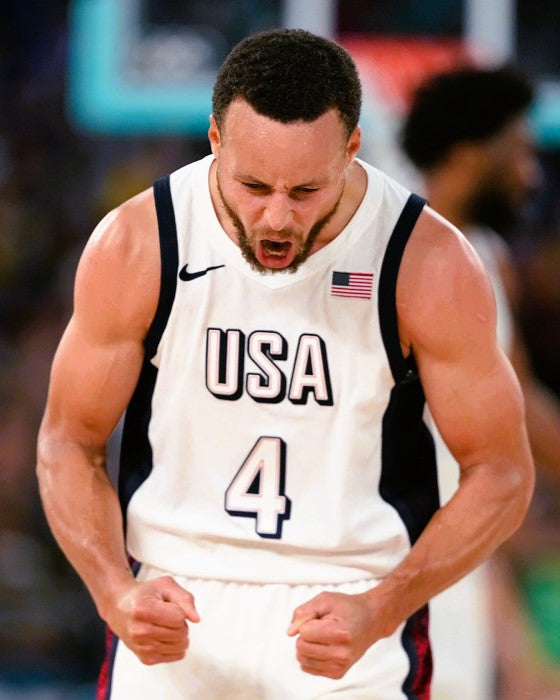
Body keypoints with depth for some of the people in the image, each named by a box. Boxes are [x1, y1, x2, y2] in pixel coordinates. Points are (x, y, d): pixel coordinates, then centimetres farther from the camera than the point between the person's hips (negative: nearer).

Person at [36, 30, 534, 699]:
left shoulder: (431, 263, -13)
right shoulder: (133, 247, -10)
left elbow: (500, 475, -6)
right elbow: (68, 444, -1)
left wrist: (378, 612, -20)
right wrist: (115, 594, -18)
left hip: (356, 615, -1)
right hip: (174, 606, 1)